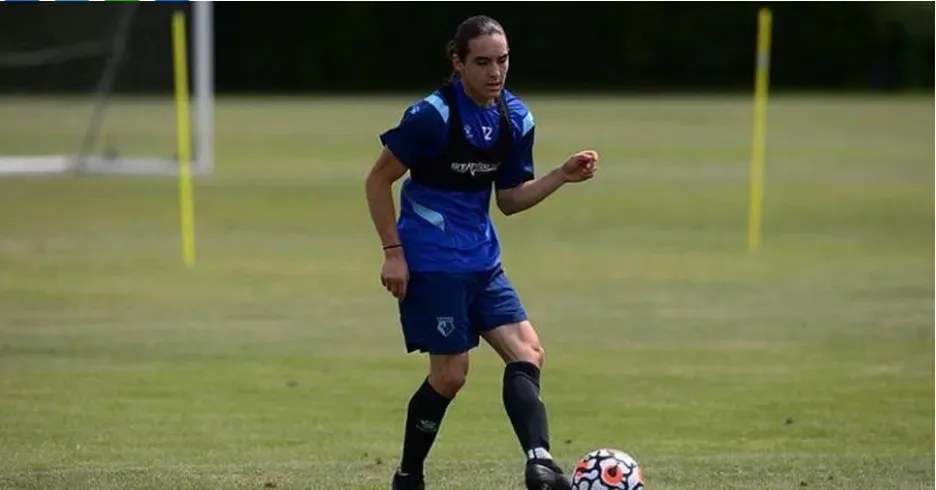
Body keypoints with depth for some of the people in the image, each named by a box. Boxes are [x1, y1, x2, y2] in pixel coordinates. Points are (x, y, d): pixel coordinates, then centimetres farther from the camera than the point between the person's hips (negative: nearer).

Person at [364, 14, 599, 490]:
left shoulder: (516, 119, 3)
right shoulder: (433, 115, -16)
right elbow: (378, 181, -10)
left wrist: (563, 176, -2)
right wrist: (393, 253, -13)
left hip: (481, 260, 7)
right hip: (432, 263, -7)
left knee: (528, 352, -9)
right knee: (450, 373, -5)